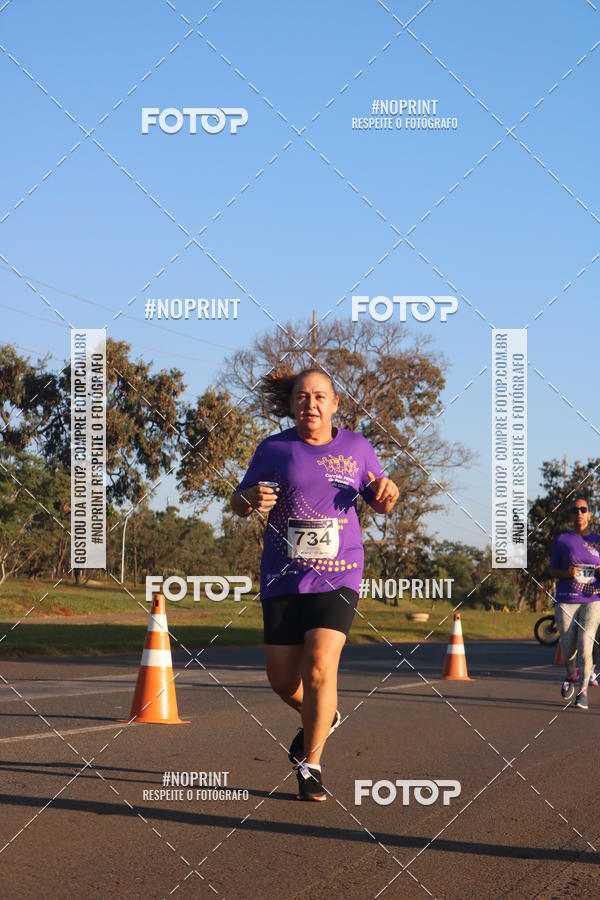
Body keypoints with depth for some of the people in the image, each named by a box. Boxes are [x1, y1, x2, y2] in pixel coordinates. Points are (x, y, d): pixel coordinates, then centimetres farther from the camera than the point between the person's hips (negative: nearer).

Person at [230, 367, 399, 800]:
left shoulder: (356, 447, 5)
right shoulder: (274, 450, 3)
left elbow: (380, 505, 16)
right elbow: (237, 504, 10)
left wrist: (387, 493, -7)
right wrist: (251, 500, -14)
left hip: (338, 577, -1)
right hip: (283, 579, 2)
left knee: (320, 667, -18)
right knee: (283, 679, 3)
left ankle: (311, 764, -3)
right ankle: (322, 717, 38)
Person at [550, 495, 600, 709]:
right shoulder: (562, 541, 6)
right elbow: (553, 571, 8)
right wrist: (567, 574, -13)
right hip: (566, 601, 0)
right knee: (568, 649, 0)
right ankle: (571, 676, 32)